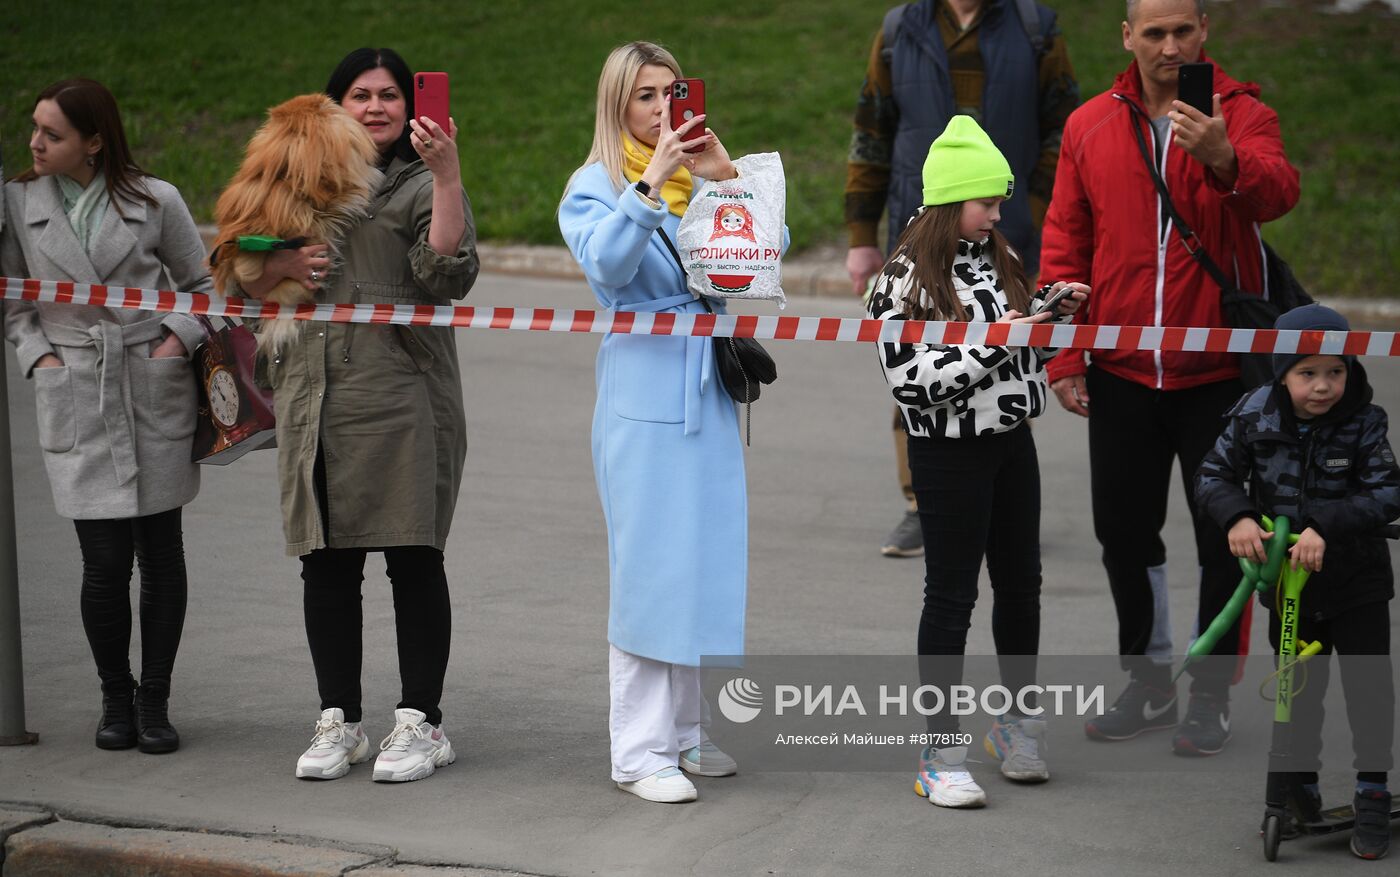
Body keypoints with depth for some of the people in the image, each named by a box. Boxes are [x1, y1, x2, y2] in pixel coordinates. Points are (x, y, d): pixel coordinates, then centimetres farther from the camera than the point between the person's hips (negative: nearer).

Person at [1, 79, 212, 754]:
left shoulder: (155, 201, 2)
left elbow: (201, 282, 12)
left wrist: (179, 338, -3)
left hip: (155, 391, 0)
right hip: (76, 399, 0)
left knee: (161, 552, 4)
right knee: (105, 560, -5)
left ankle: (155, 700, 16)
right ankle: (115, 696, 16)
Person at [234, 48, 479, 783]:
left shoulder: (420, 187, 3)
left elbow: (450, 270, -14)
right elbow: (243, 281, 20)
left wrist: (447, 173, -21)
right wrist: (283, 265, -1)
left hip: (402, 401, -4)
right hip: (313, 402, 5)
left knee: (414, 560, -2)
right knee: (326, 564, 7)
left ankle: (420, 723, 6)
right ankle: (338, 722, 16)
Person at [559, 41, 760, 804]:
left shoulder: (698, 180, 13)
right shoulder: (595, 186, 0)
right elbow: (606, 263, -18)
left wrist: (726, 176, -7)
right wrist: (651, 182, -24)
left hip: (707, 392, 5)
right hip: (642, 392, -5)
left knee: (704, 558, 7)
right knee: (648, 565, -7)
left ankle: (684, 732, 18)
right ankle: (640, 751, -4)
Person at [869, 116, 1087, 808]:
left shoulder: (995, 258, 7)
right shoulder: (908, 278, -16)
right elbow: (911, 377, -23)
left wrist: (1055, 315, 2)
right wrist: (989, 344, -24)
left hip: (1012, 441, 7)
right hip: (950, 453, -7)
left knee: (1021, 583, 14)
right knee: (951, 595, 0)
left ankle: (1017, 722, 31)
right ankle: (940, 751, 8)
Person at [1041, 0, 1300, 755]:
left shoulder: (1241, 115, -6)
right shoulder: (1089, 127, 4)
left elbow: (1278, 192, -26)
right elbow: (1064, 245, 6)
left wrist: (1223, 159, -47)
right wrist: (1065, 358, 1)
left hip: (1217, 373, -3)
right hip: (1119, 373, 3)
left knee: (1223, 537, 4)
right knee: (1123, 533, 10)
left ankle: (1211, 697, 17)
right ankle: (1149, 683, 27)